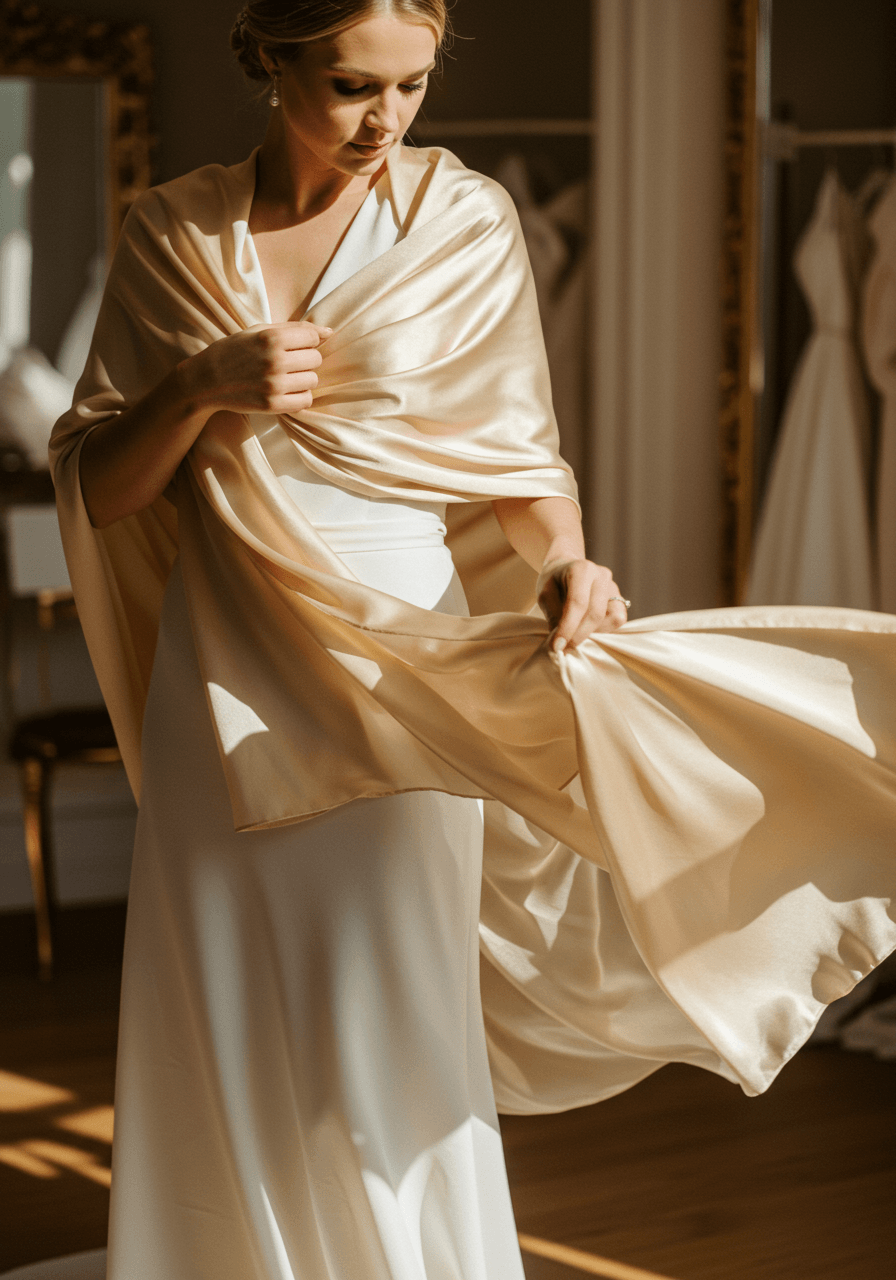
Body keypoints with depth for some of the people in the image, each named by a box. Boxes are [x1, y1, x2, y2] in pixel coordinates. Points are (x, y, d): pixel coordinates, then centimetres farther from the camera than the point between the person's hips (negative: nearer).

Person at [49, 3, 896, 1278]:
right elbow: (95, 489, 4)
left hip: (397, 672, -2)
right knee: (230, 1061, 7)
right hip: (223, 691, 2)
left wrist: (564, 562, -21)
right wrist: (202, 388, -14)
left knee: (391, 1063, -2)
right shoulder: (171, 235, 4)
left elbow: (518, 457, 0)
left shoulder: (465, 223, -2)